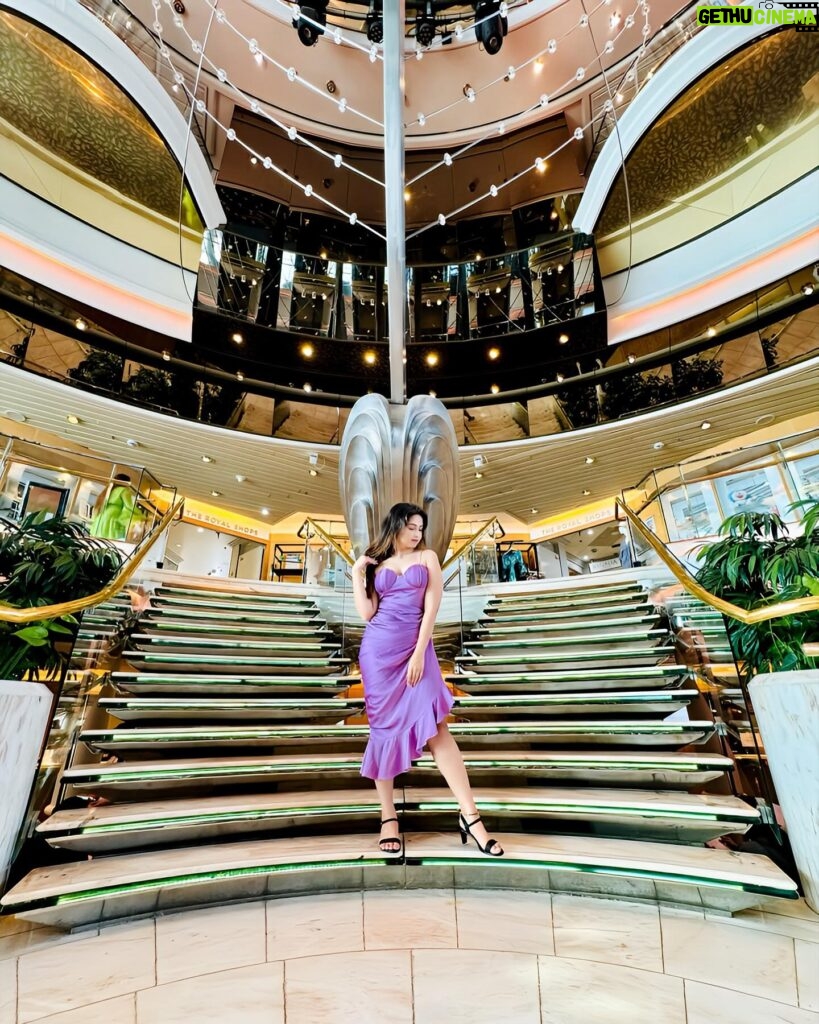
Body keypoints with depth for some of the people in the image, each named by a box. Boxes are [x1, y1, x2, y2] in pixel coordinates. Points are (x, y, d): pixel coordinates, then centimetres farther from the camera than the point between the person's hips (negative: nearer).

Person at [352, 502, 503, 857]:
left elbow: (431, 608, -1)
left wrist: (419, 653, -9)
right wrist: (357, 573, 1)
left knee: (436, 727, -7)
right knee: (384, 728, 5)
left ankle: (470, 817, -1)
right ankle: (388, 816, 18)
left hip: (417, 649, -1)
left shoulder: (428, 557, 8)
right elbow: (366, 613, 2)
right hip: (378, 650, 1)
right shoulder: (376, 565, 11)